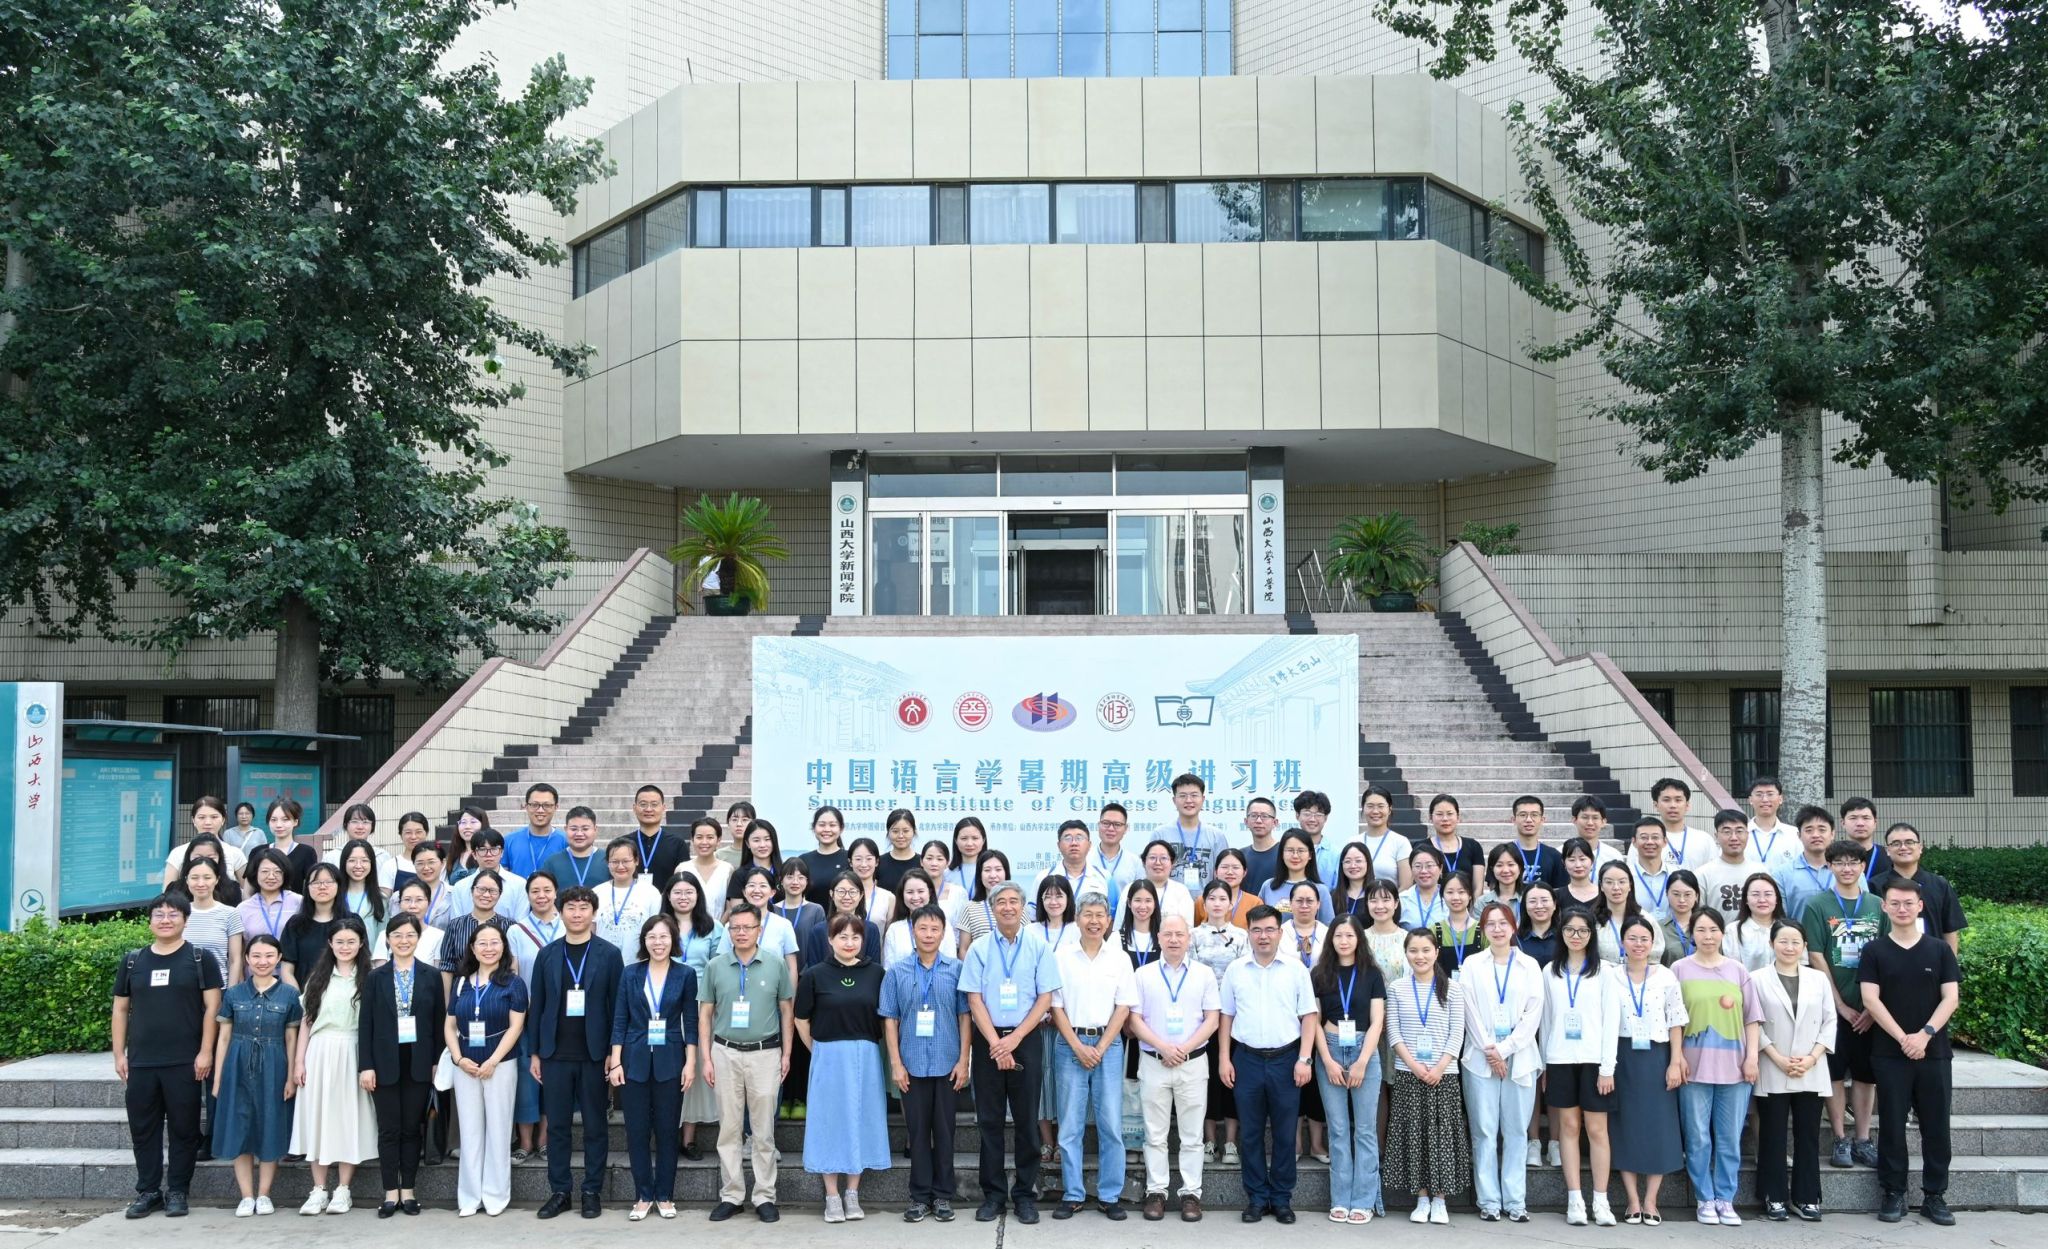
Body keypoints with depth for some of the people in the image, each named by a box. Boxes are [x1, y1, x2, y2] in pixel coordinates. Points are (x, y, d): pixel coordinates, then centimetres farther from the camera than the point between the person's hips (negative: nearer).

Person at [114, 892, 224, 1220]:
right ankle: (147, 1191, 17)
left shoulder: (200, 959, 1)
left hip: (184, 1062, -3)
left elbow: (212, 1007, -2)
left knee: (183, 1128, 2)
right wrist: (119, 1053, 7)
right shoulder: (132, 961, 11)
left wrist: (205, 1051, -9)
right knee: (143, 1128, 7)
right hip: (141, 1062, 3)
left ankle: (178, 1191, 11)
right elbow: (120, 1009, 14)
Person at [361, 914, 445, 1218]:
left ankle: (408, 1190, 13)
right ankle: (391, 1192, 9)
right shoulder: (376, 978, 3)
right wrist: (366, 1065, -6)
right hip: (385, 1062, 0)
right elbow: (366, 1023, 1)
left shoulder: (431, 975, 4)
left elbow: (439, 1021, 5)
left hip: (418, 1062, 0)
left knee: (411, 1128, 5)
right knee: (389, 1129, 3)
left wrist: (436, 1061, -1)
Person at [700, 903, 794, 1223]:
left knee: (764, 1131, 2)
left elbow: (787, 1012, 6)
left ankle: (764, 1196, 9)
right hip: (725, 1053, 1)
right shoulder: (715, 966, 2)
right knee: (729, 1129, 6)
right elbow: (705, 1014, 6)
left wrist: (786, 1054, 2)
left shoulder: (776, 965, 0)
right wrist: (706, 1058, 0)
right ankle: (730, 1196, 14)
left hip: (765, 1053, -1)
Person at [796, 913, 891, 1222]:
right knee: (831, 1120, 4)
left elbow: (885, 1015, 7)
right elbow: (801, 1019, 4)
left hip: (866, 1057, 1)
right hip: (828, 1057, -1)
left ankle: (852, 1194, 18)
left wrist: (869, 1046, 4)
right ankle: (832, 1197, 13)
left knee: (861, 1119, 7)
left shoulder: (875, 973, 0)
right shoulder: (815, 975, -3)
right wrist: (817, 1051, 4)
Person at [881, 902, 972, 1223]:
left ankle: (942, 1194, 16)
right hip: (912, 1065, 1)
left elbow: (964, 1016, 1)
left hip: (947, 1064, 0)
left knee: (944, 1130, 7)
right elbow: (890, 1020, 3)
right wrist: (896, 1063, -3)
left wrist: (963, 1061, -3)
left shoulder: (956, 969, 0)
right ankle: (920, 1195, 15)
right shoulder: (897, 973, 2)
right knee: (918, 1131, 7)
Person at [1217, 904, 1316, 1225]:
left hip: (1285, 1059, -1)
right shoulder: (1236, 970, 6)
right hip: (1247, 1059, 1)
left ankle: (1282, 1198, 15)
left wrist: (1304, 1059, -7)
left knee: (1284, 1134, 4)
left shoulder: (1296, 969, 1)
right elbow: (1226, 1016, 10)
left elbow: (1308, 1016, 1)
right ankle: (1256, 1198, 15)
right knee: (1251, 1133, 6)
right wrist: (1224, 1059, 4)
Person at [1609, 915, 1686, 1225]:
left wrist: (1675, 1062, -5)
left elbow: (1676, 1023, 2)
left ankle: (1650, 1202, 8)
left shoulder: (1666, 977, 2)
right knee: (1626, 1127, 2)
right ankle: (1633, 1202, 9)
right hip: (1622, 1058, 0)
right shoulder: (1610, 976, 0)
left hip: (1656, 1057, 0)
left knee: (1659, 1127, 0)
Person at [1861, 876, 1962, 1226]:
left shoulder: (1939, 950, 6)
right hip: (1889, 1054, -1)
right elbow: (1870, 999, -5)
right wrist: (1902, 1038, -14)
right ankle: (1894, 1194, 10)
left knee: (1936, 1126, 4)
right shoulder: (1874, 951, 2)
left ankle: (1935, 1196, 13)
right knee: (1892, 1125, 2)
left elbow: (1950, 998, 0)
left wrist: (1925, 1033, -13)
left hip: (1935, 1053, 1)